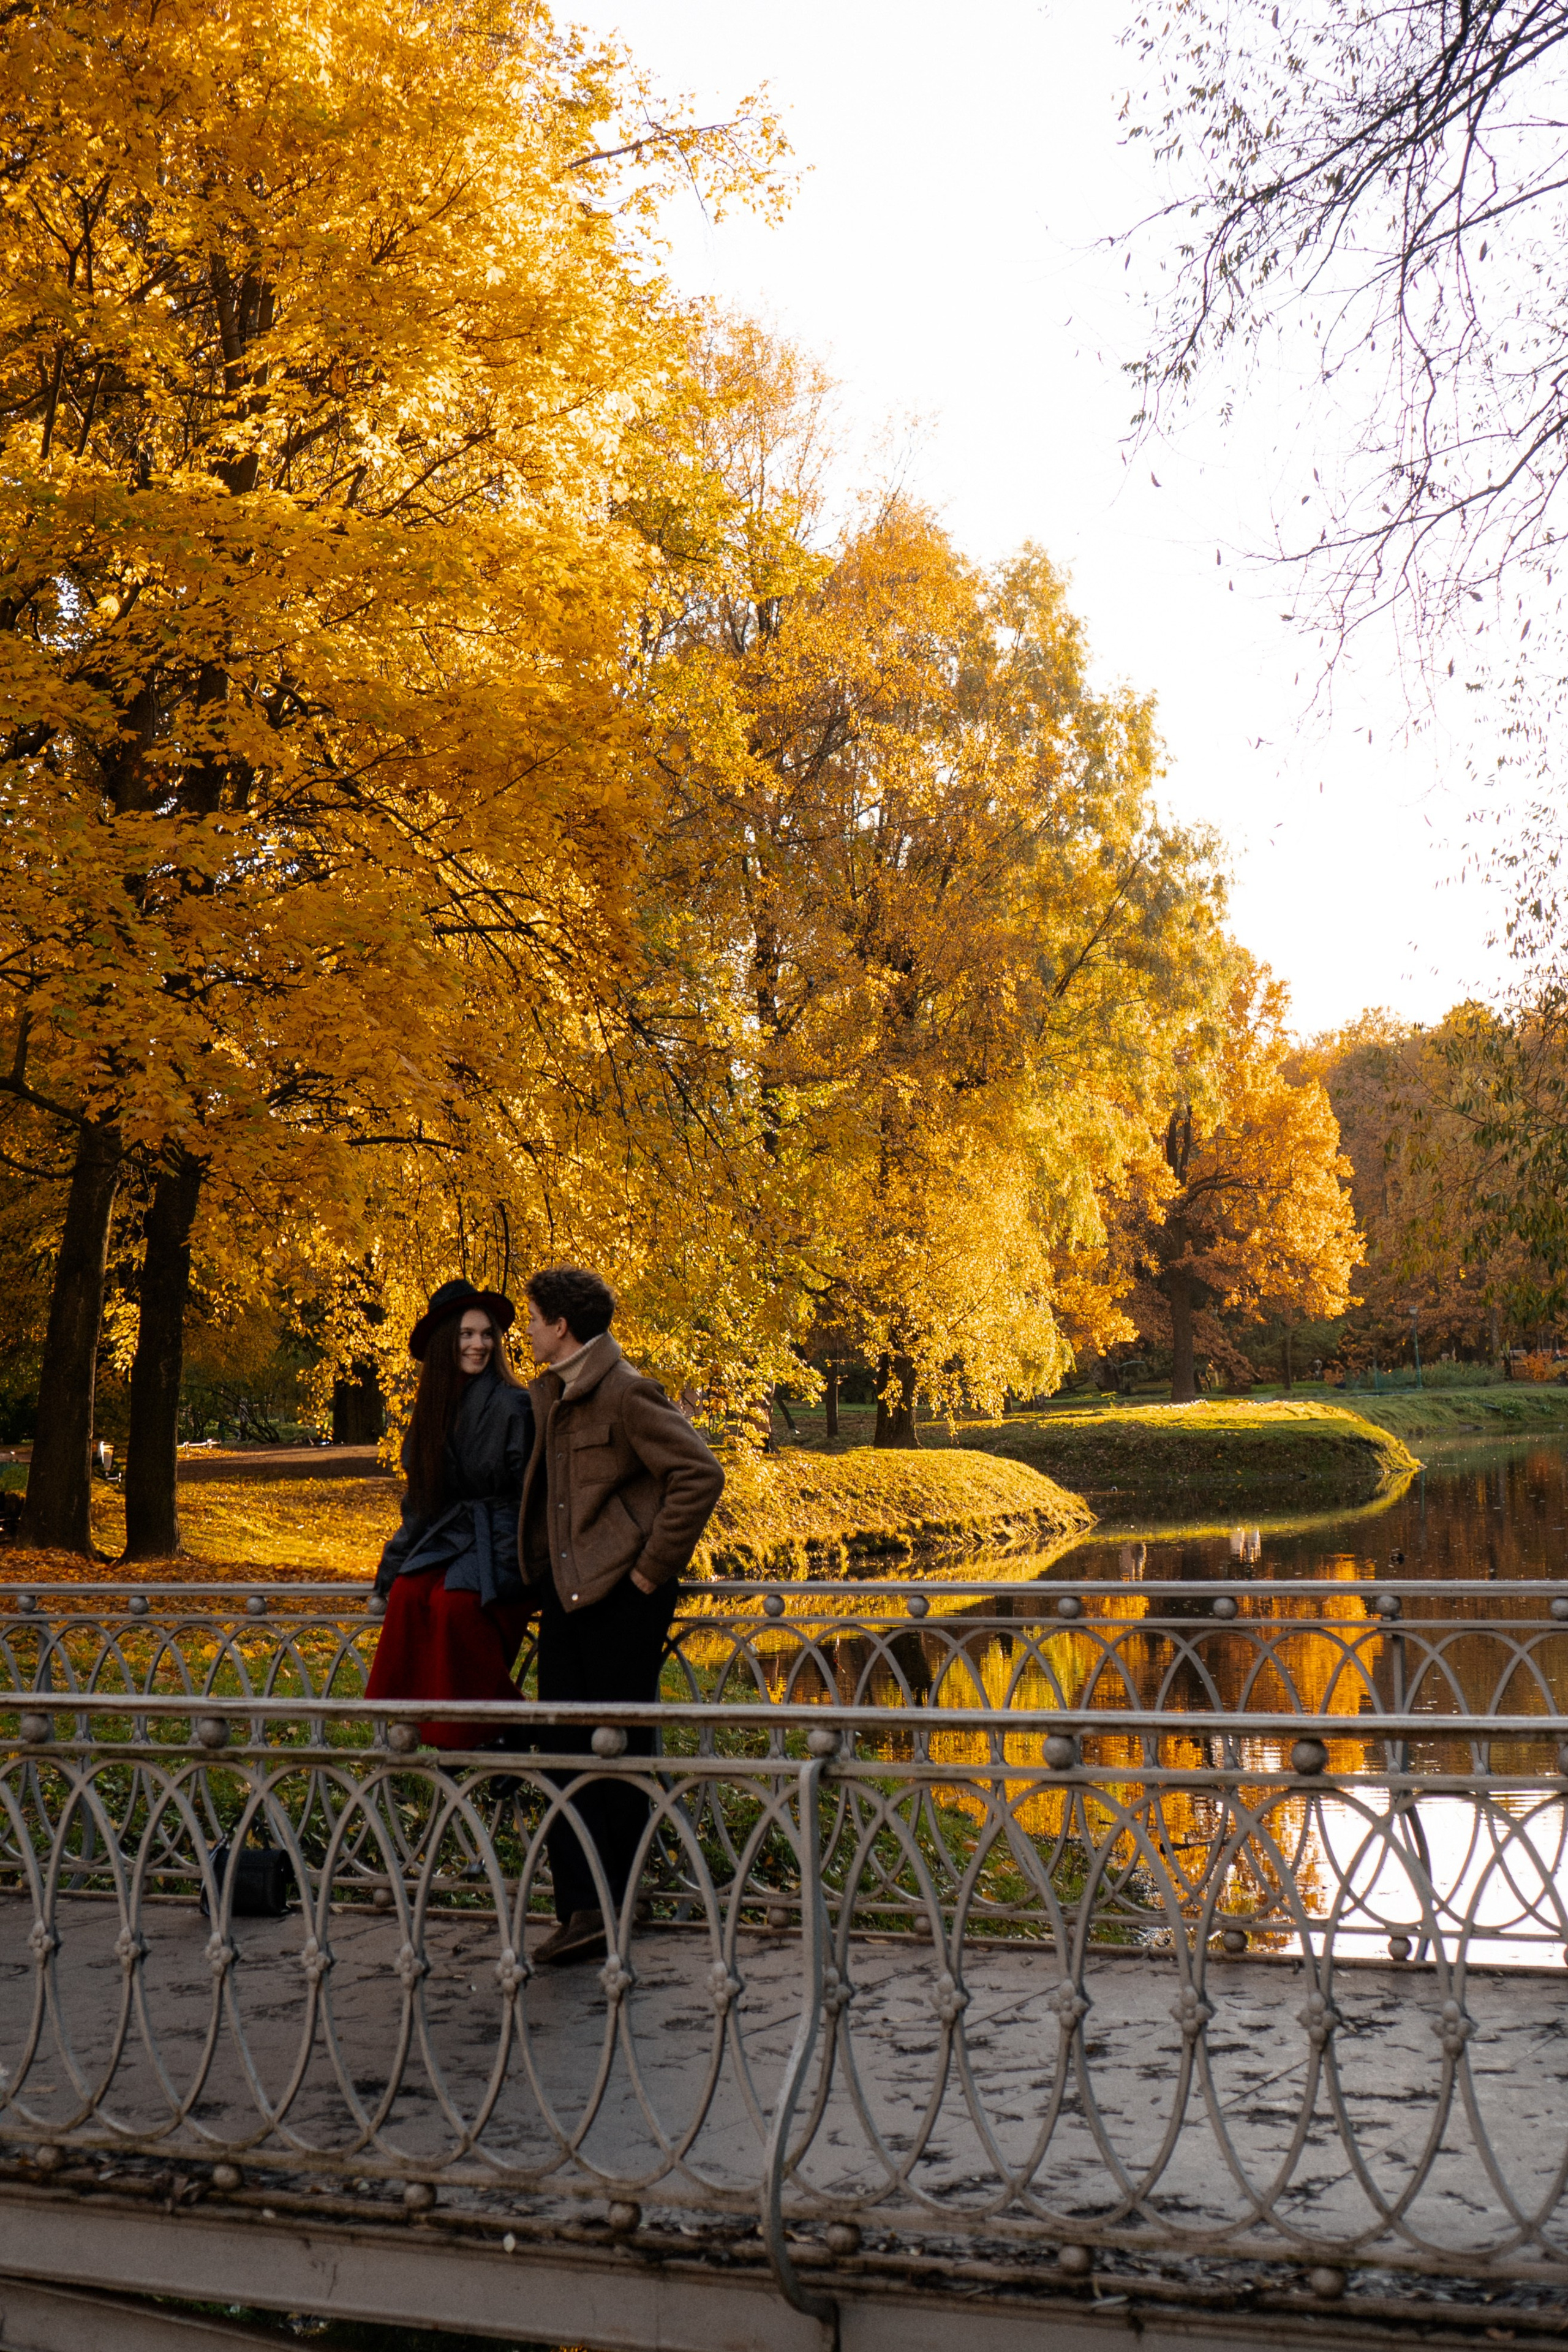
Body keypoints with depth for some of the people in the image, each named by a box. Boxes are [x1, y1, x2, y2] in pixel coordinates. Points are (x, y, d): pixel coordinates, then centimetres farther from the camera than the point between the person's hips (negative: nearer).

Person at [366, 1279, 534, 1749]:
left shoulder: (512, 1405, -6)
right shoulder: (434, 1408, 13)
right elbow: (419, 1496, 19)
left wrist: (517, 1566, -14)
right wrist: (394, 1564, 10)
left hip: (495, 1545, -5)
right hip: (444, 1543, 6)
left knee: (454, 1603, -31)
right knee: (409, 1593, -24)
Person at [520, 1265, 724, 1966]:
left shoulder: (627, 1394, -13)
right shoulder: (546, 1394, 14)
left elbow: (700, 1476, -19)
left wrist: (653, 1568, -15)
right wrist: (539, 1564, 19)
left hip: (621, 1595, -8)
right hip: (564, 1593, 8)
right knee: (567, 1750, 1)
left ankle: (611, 1903, 13)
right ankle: (582, 1906, 1)